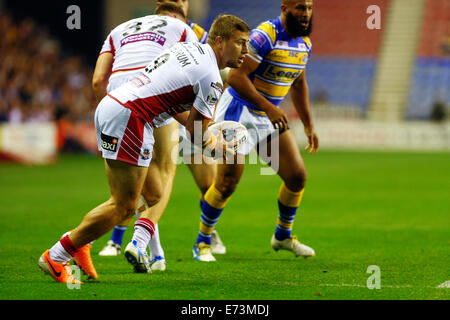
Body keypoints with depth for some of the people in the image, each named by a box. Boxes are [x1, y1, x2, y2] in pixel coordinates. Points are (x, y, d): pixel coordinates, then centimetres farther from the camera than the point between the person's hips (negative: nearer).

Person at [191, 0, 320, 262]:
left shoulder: (305, 43, 5)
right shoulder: (265, 35, -22)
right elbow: (236, 76, -26)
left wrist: (309, 125, 20)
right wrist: (268, 108, -31)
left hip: (270, 116, 8)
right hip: (239, 112, -8)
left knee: (297, 176, 3)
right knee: (227, 182, -12)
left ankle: (284, 236, 25)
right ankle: (203, 243, 5)